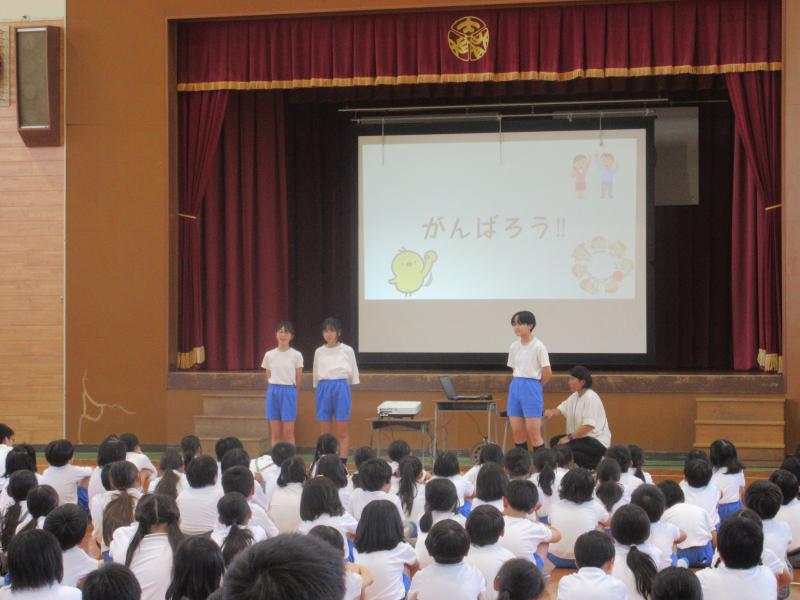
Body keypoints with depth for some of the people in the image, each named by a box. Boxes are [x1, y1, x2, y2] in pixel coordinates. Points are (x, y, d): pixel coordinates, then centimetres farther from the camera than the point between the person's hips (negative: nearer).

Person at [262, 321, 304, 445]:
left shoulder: (296, 355, -2)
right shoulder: (269, 355, 5)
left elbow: (299, 379, 3)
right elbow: (268, 378, 12)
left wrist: (293, 394, 6)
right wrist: (273, 391, 8)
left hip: (289, 392, -3)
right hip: (273, 392, 3)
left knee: (288, 433, -2)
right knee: (275, 434, 5)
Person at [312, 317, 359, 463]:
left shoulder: (347, 350, 1)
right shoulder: (319, 352, 9)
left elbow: (353, 374, 6)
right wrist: (319, 388, 12)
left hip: (341, 388, -3)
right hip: (324, 389, 3)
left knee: (342, 431, -2)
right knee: (324, 432, 4)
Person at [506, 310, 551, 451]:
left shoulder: (538, 346, -9)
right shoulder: (513, 347, 9)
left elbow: (547, 373, -8)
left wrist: (535, 385, 4)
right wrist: (518, 383, 9)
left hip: (531, 389, -6)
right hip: (515, 388, 6)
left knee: (533, 433, -6)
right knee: (517, 432, 4)